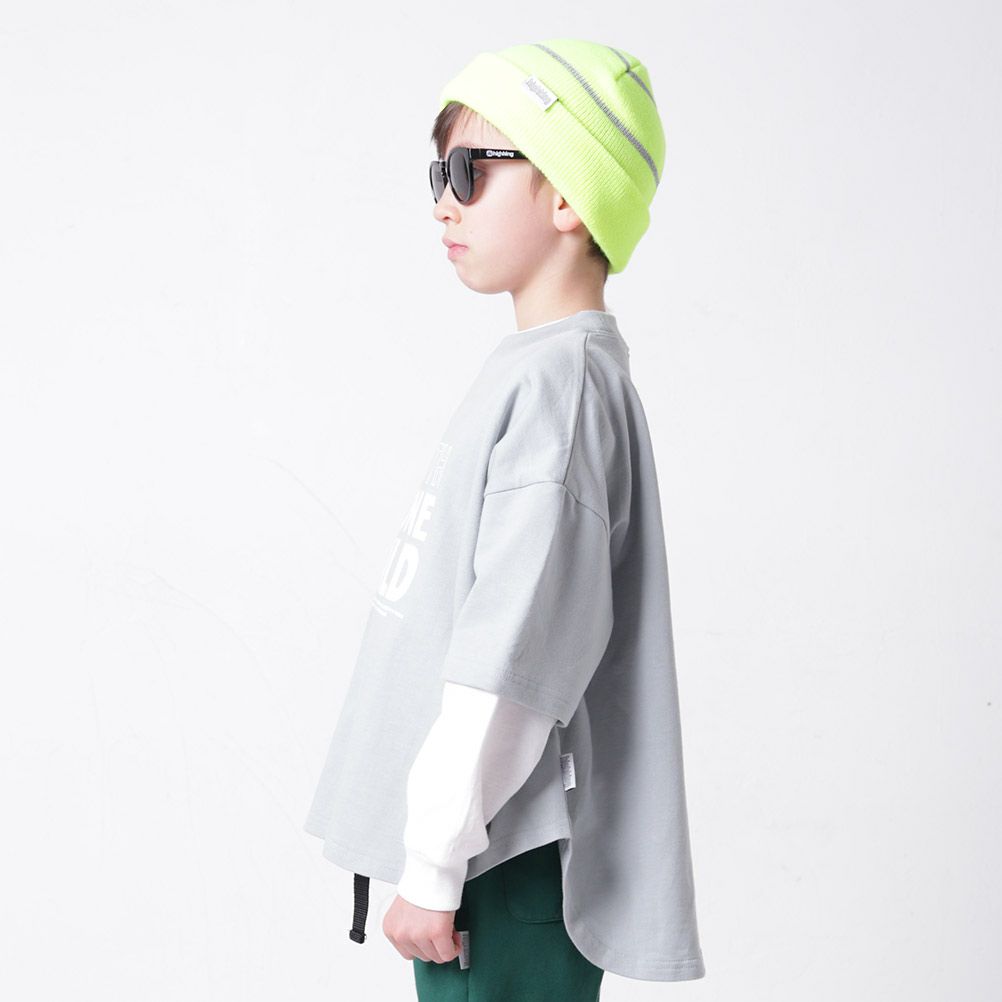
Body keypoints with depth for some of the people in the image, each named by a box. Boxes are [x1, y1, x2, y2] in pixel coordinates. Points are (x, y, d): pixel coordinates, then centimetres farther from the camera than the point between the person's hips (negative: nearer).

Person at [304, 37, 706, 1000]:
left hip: (510, 868, -9)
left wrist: (434, 866, -17)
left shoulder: (560, 381, -16)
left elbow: (511, 655, -21)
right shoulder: (534, 371, 14)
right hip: (476, 844, 9)